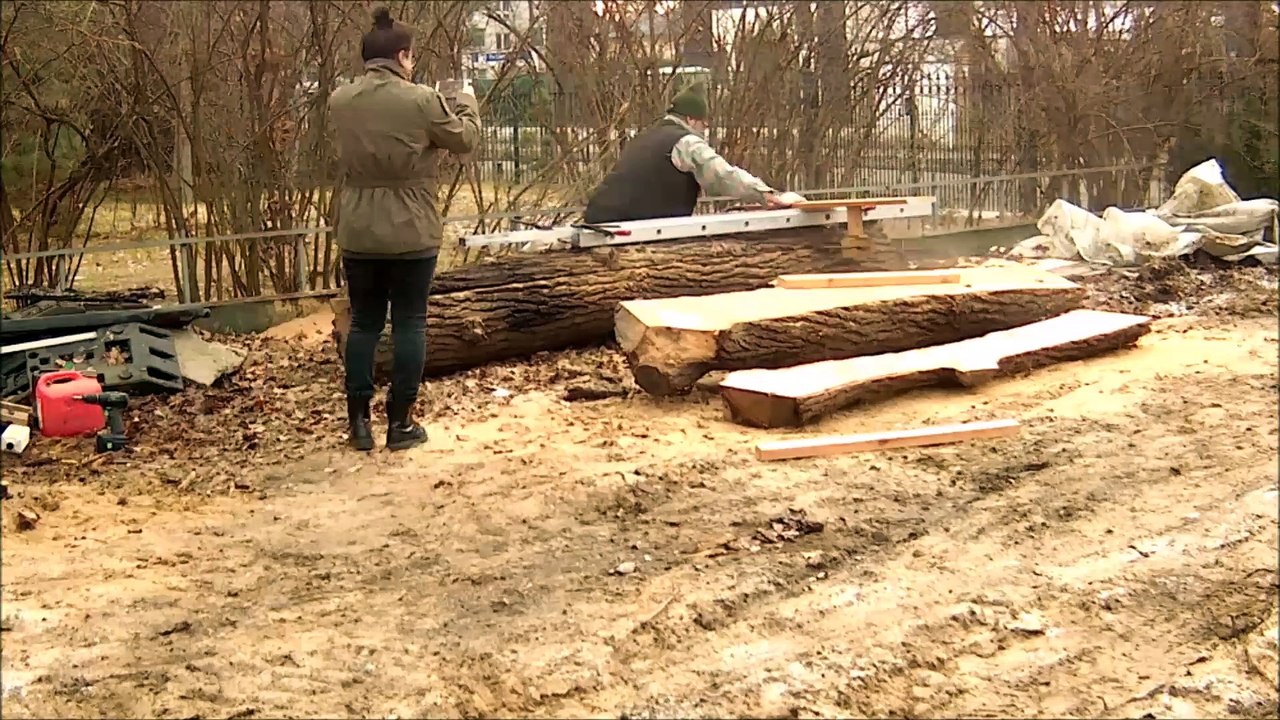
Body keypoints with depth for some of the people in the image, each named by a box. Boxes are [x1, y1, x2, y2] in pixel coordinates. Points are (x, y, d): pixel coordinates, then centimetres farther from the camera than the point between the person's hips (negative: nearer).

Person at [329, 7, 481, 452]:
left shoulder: (339, 101, 0)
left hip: (358, 234, 4)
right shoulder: (421, 100, -12)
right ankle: (400, 423, 9)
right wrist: (467, 102, 22)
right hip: (412, 234, -3)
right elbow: (464, 139, 2)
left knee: (364, 323, 12)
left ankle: (359, 421, 14)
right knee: (409, 324, 6)